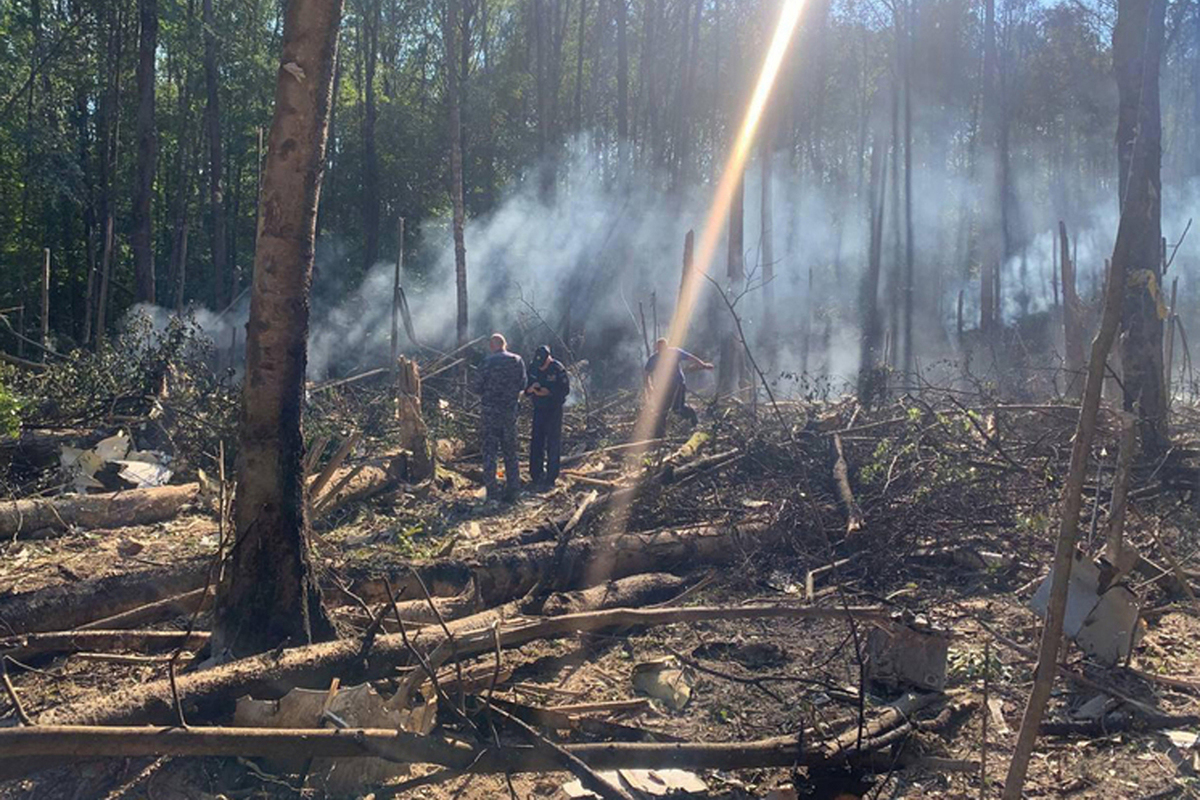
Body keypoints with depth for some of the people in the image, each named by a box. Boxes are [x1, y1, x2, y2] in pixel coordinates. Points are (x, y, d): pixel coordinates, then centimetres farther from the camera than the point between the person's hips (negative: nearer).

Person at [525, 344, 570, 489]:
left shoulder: (558, 369, -14)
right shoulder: (532, 367, -1)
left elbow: (565, 389, -12)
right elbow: (525, 388, 5)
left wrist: (549, 392, -22)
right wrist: (531, 388, -17)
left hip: (554, 410, -4)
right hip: (538, 409, 4)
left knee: (553, 444, -2)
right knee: (536, 442, 5)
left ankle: (550, 478, 2)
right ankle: (536, 476, 15)